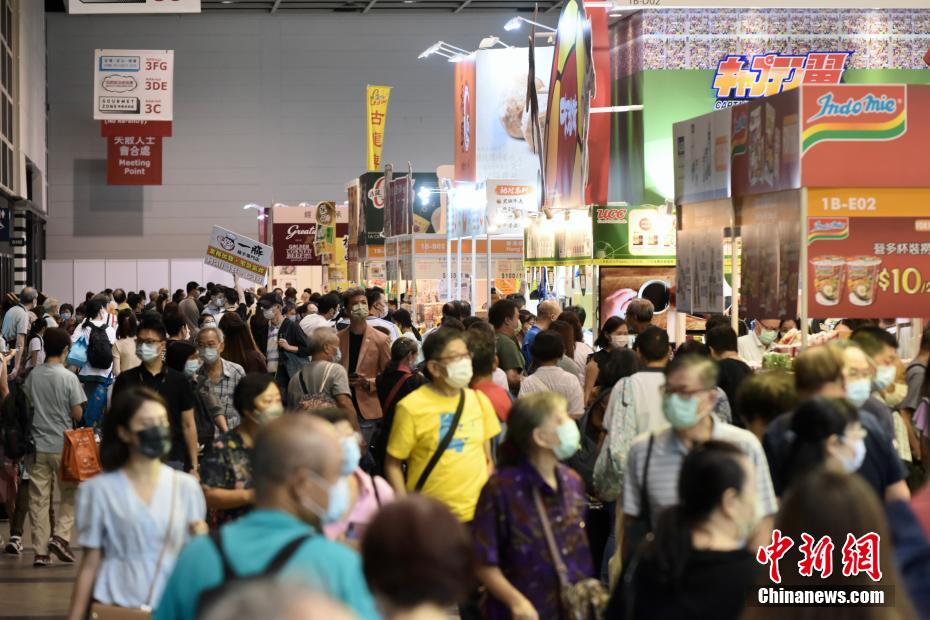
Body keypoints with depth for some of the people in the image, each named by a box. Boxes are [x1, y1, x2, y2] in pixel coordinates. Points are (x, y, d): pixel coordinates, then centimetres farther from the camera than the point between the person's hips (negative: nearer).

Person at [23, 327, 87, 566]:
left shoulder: (32, 376, -1)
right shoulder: (68, 378, -11)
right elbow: (77, 414, -9)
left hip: (37, 445, 3)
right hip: (62, 445, -3)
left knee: (38, 499, 6)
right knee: (70, 495, 12)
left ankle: (40, 551, 7)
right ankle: (60, 536, -6)